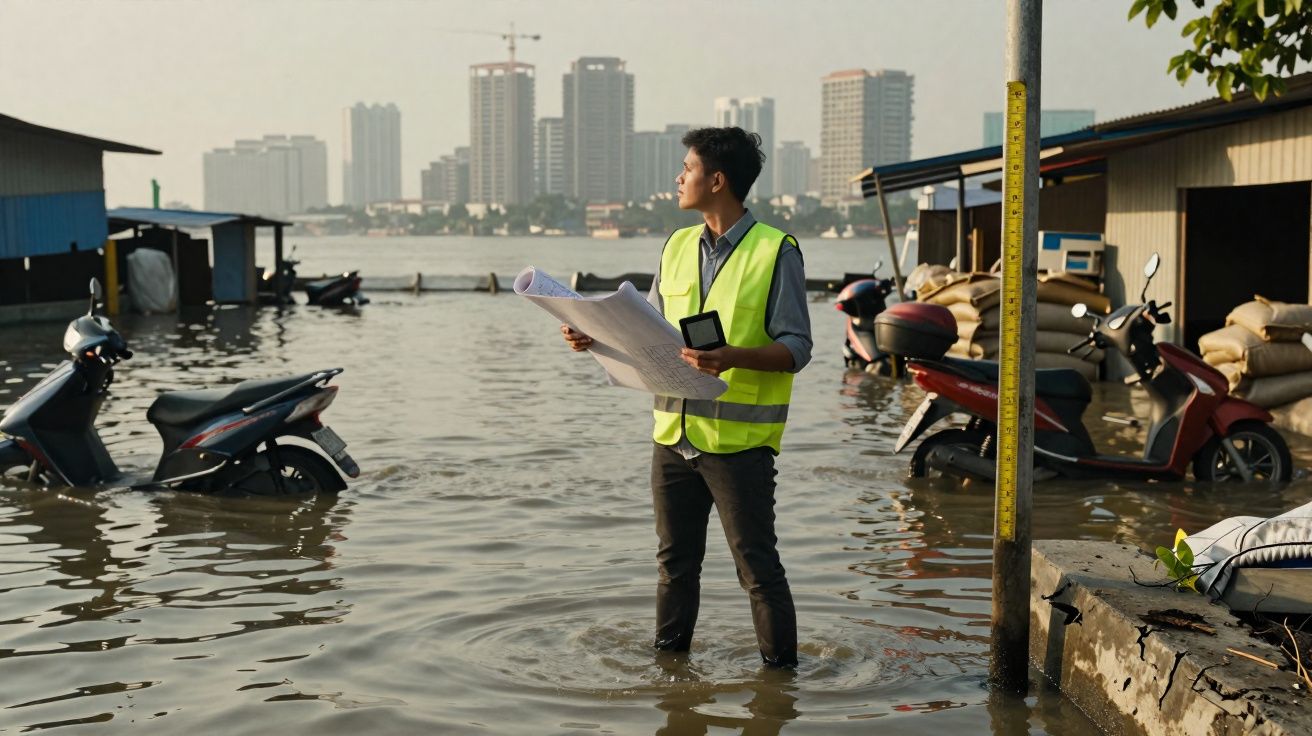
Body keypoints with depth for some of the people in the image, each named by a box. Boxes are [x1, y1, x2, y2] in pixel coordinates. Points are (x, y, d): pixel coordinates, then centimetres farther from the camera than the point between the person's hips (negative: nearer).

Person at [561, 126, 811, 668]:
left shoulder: (775, 250, -8)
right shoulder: (677, 247, 12)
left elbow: (795, 348, -11)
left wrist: (732, 357, -28)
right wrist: (597, 338, 0)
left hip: (739, 439, -6)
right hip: (674, 434, 7)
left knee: (757, 567, 0)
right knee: (675, 562, 16)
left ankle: (781, 671, 12)